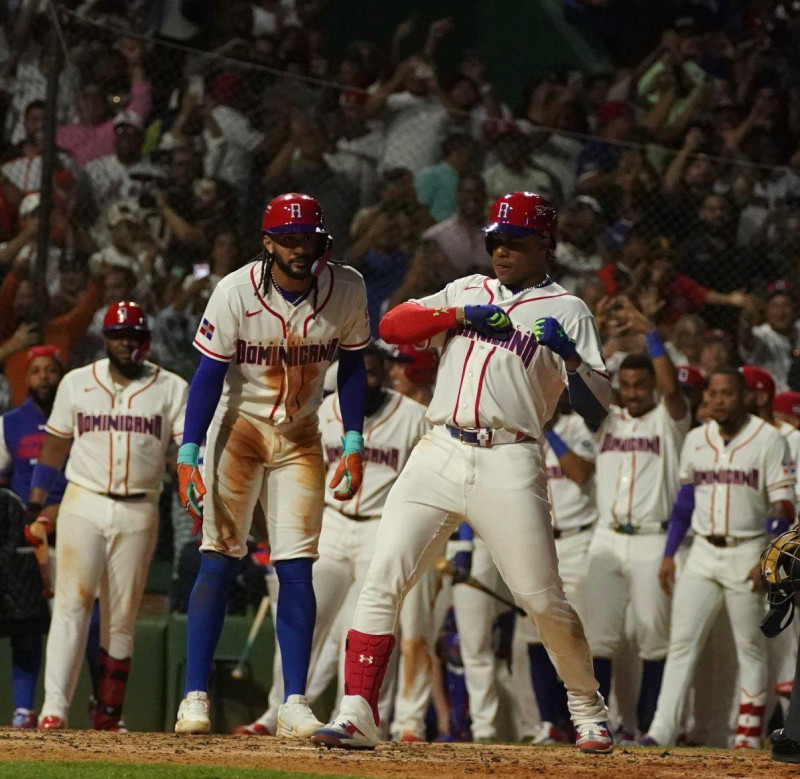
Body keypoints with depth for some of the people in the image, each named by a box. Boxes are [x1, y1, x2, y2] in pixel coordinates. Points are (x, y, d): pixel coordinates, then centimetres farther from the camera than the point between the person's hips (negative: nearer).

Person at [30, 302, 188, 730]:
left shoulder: (170, 389, 5)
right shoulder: (77, 383, 8)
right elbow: (55, 445, 13)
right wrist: (35, 504, 7)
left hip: (138, 513, 0)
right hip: (83, 503, 0)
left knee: (121, 618, 4)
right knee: (71, 603, -12)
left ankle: (108, 713, 11)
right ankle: (54, 707, -19)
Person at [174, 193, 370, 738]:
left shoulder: (347, 290, -11)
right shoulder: (235, 293, -18)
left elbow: (352, 366, 2)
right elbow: (209, 375, -14)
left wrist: (354, 446, -5)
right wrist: (188, 457, -20)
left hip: (300, 437, 2)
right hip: (238, 426, -2)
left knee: (297, 569, -5)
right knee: (217, 563, -7)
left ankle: (294, 704, -4)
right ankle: (195, 697, -5)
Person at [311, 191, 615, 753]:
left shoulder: (566, 311, 7)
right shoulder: (467, 291, 21)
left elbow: (597, 409, -1)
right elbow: (391, 326, 11)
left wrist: (569, 354, -18)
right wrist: (460, 315, -1)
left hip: (508, 465, -4)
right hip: (439, 454, 4)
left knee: (543, 601, -4)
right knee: (382, 582, -9)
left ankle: (589, 710, 18)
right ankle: (358, 716, -9)